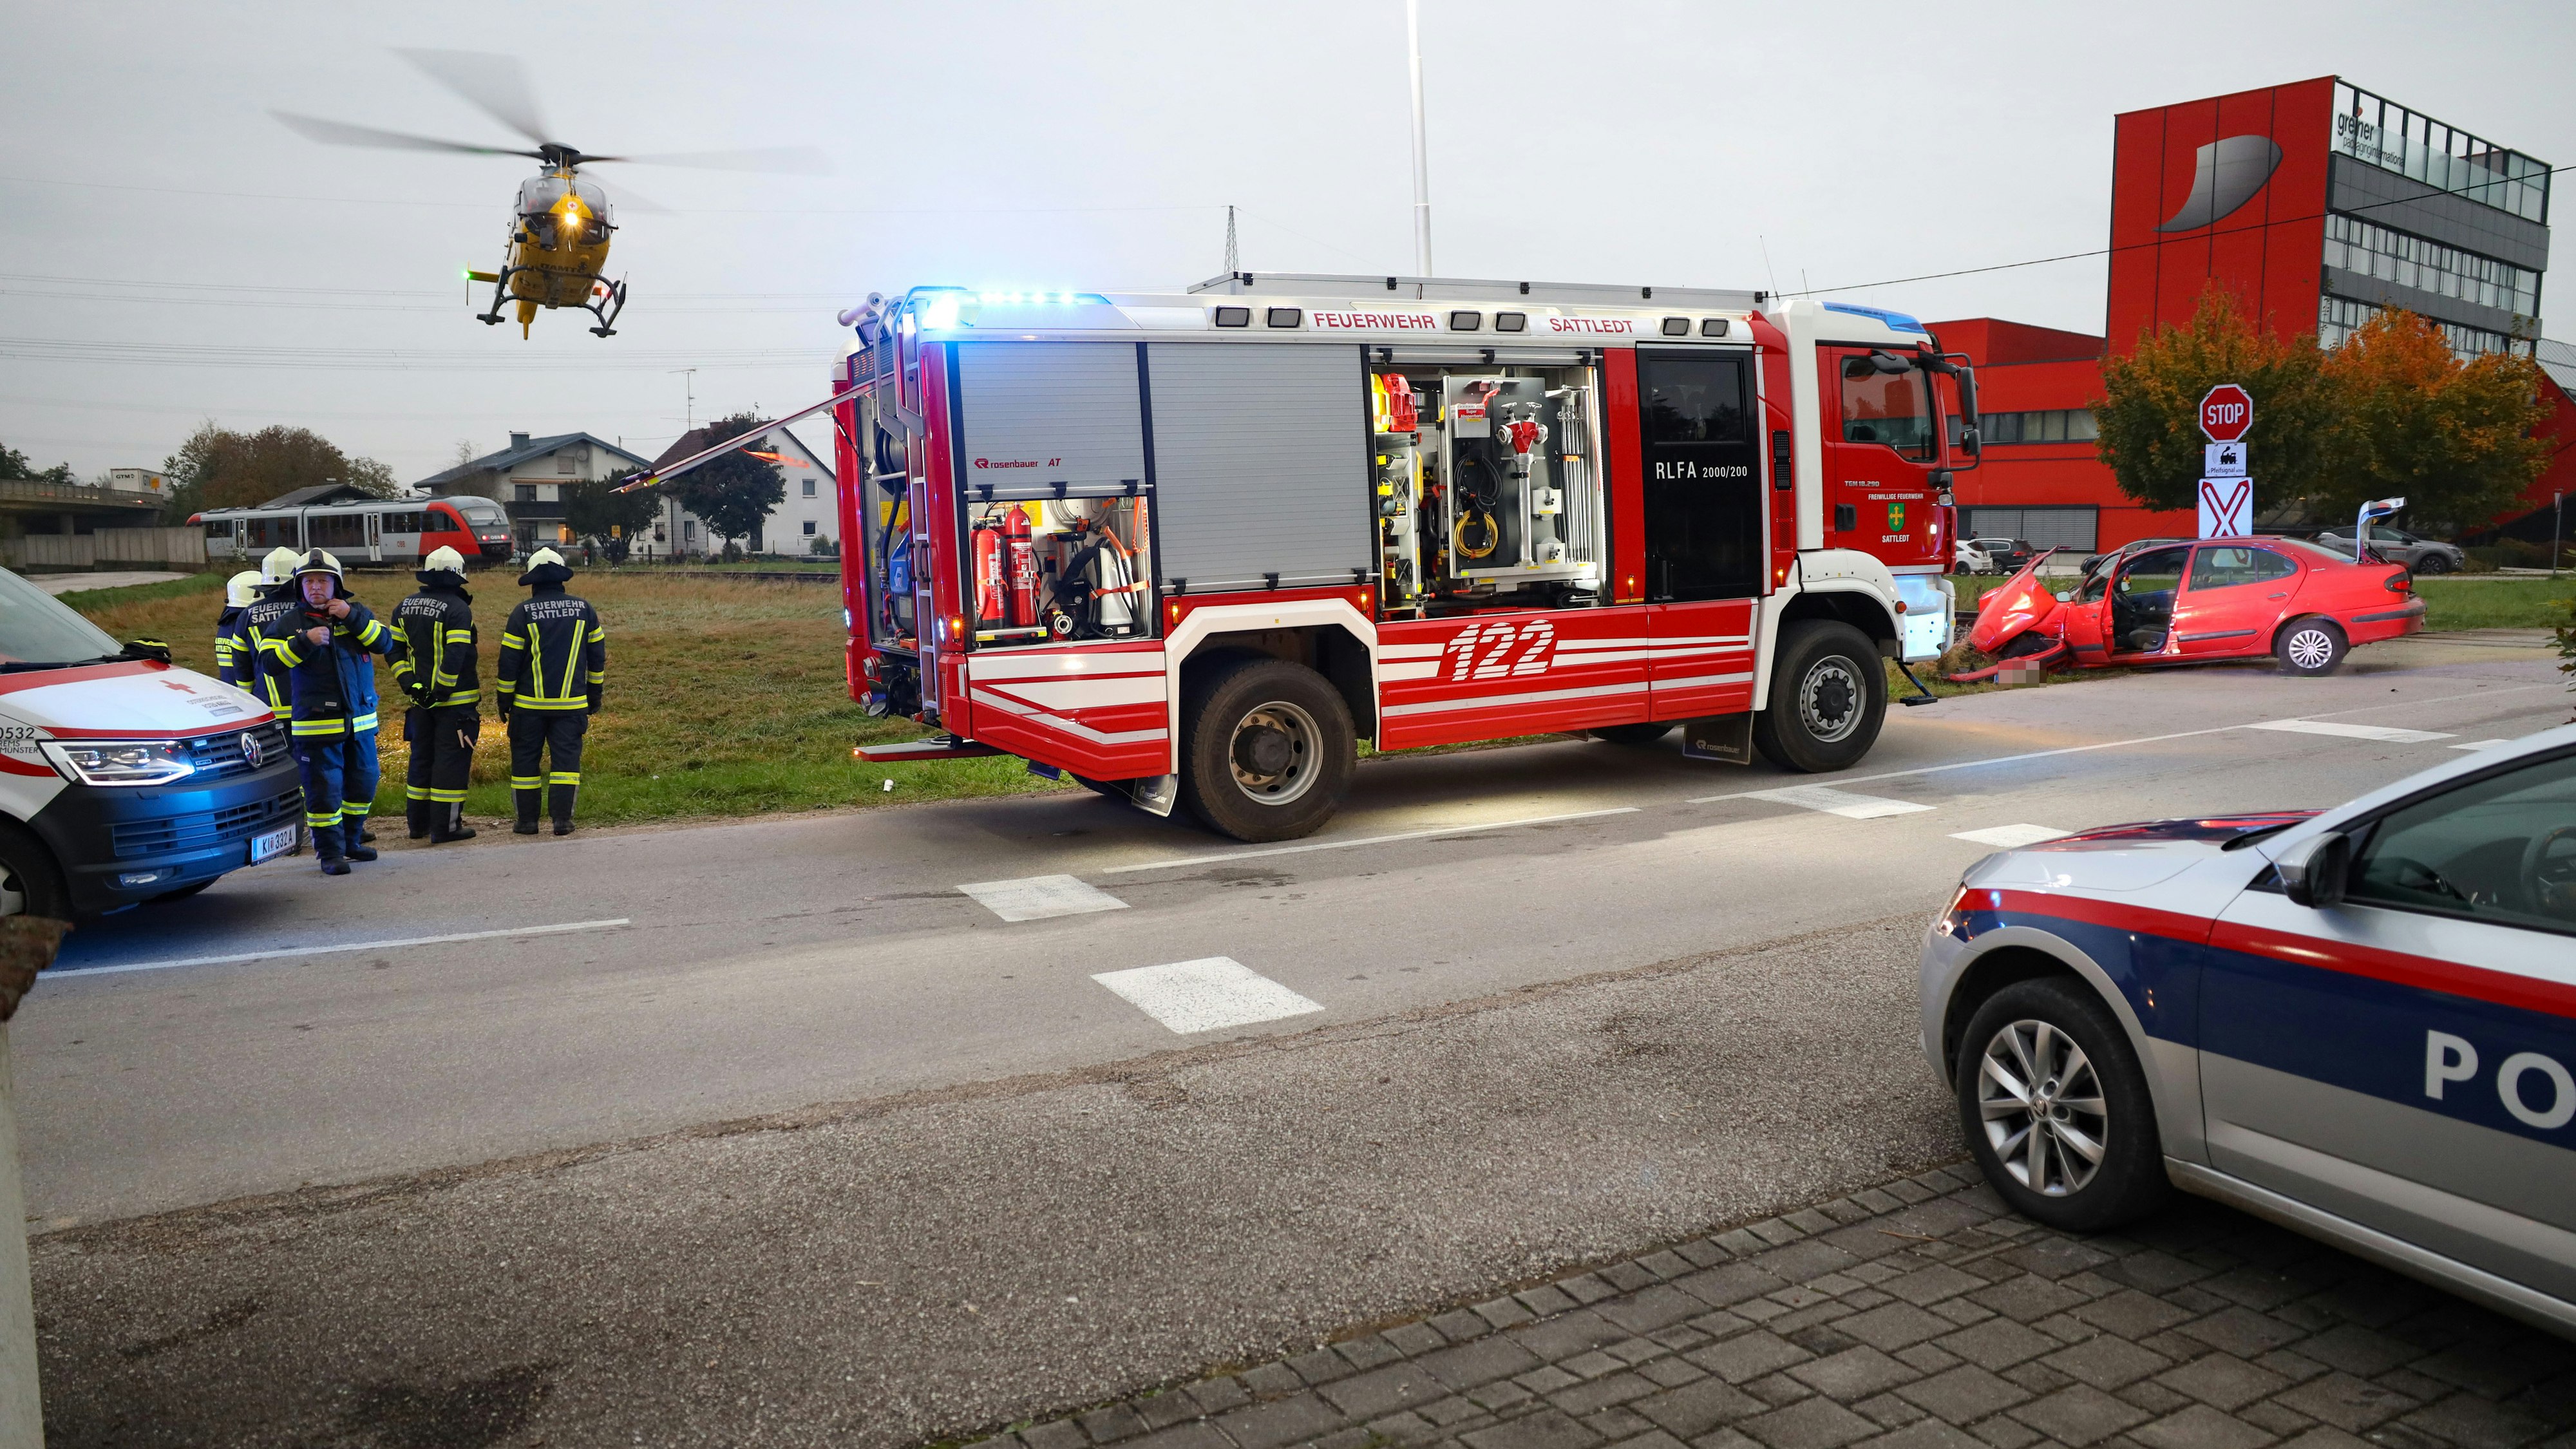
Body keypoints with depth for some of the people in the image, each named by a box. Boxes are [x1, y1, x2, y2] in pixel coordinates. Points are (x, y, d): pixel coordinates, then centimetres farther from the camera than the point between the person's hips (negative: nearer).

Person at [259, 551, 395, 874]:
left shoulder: (357, 614, 7)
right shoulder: (290, 622, -2)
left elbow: (386, 643, -6)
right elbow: (270, 659, -13)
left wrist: (352, 616, -16)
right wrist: (305, 640, -27)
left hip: (361, 721, 4)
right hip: (316, 724, -4)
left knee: (362, 784, 15)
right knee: (323, 790, -3)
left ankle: (351, 841, 32)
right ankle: (330, 851, 7)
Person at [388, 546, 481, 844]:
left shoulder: (404, 608, 10)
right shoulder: (457, 609, -14)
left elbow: (394, 650, 9)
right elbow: (456, 656, -22)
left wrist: (409, 684, 5)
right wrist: (442, 691, -15)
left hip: (420, 699, 7)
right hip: (455, 701, -7)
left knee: (421, 759, 17)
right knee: (451, 762, -2)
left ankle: (418, 822, 24)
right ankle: (445, 827, 0)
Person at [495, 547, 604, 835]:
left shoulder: (523, 613, -5)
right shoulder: (584, 609, 2)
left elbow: (509, 662, -3)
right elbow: (597, 656, 9)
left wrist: (504, 700, 7)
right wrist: (594, 695, 18)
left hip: (529, 704, -1)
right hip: (572, 703, 2)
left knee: (525, 758, 8)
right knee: (566, 757, 3)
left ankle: (527, 820, 11)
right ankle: (562, 819, -1)